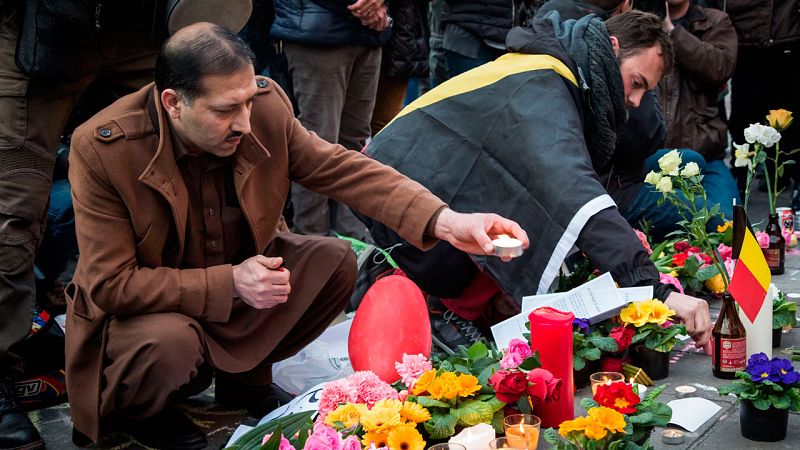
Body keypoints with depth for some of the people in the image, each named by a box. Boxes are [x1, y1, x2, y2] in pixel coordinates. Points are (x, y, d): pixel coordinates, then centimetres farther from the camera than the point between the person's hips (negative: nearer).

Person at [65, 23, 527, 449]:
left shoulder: (266, 107, -19)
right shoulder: (101, 149, -28)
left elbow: (342, 168, -13)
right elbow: (109, 284, -24)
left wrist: (445, 221, -27)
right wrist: (228, 284, -31)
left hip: (241, 276, 5)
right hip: (141, 307, -5)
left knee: (336, 261, -13)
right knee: (172, 343, -36)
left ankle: (245, 377, 9)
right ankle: (141, 412, 2)